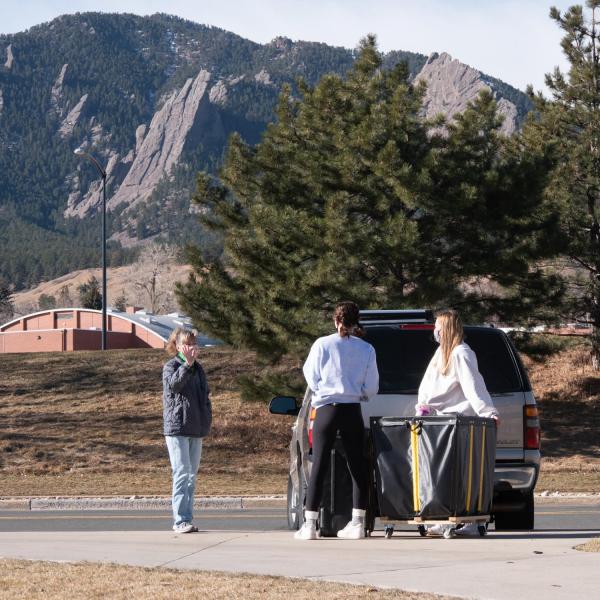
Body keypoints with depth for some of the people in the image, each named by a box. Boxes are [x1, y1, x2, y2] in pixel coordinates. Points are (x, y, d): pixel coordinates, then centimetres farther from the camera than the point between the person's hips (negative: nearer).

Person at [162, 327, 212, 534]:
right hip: (177, 428, -7)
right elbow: (174, 384, -24)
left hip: (196, 429, 7)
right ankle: (181, 520, -15)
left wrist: (207, 419, 12)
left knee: (191, 476, 8)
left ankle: (186, 519, 13)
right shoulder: (171, 366, -2)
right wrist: (187, 364, -26)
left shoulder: (198, 368, 17)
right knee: (182, 474, -13)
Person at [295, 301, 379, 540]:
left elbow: (312, 379, 4)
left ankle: (309, 525, -3)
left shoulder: (322, 345, -3)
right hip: (353, 411, 1)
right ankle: (357, 523, 6)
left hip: (326, 410, -1)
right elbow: (371, 388, 4)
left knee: (318, 466, 0)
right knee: (357, 466, 8)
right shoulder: (366, 349, 0)